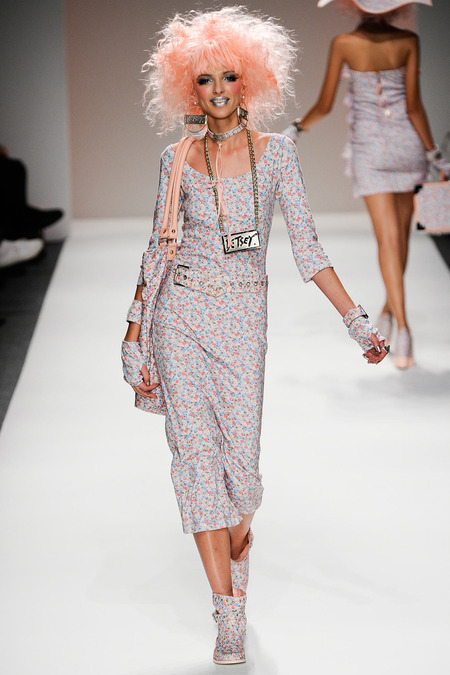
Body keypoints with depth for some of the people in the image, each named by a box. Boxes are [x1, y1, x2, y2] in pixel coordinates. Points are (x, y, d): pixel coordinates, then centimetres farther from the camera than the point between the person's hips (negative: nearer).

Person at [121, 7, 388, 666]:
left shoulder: (276, 151, 3)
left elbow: (307, 248, 2)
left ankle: (238, 570, 26)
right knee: (197, 453, -7)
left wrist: (356, 319, -3)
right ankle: (230, 618, -3)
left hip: (243, 318, 0)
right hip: (182, 314, 1)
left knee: (240, 456, -4)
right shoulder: (178, 160, 5)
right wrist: (134, 338, 5)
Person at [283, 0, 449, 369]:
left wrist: (296, 128, 15)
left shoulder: (343, 44, -8)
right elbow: (414, 105, -10)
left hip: (369, 147, -1)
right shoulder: (408, 41, -7)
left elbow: (324, 105, -4)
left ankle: (402, 325, -15)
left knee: (388, 238, -3)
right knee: (402, 230, 19)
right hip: (406, 142, 1)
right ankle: (390, 308, 30)